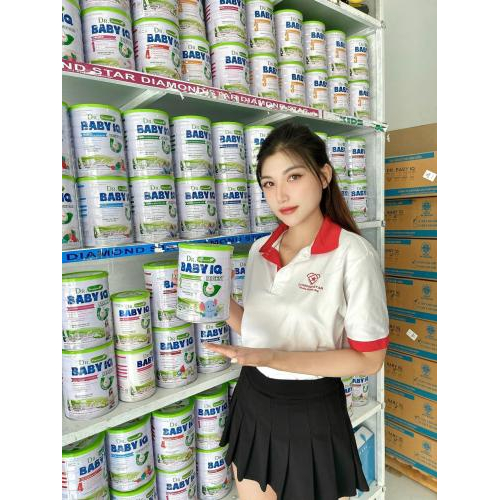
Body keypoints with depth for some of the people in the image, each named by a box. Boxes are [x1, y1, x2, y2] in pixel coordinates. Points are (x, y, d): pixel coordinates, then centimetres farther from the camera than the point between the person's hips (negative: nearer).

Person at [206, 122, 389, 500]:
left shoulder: (353, 253, -18)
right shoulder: (261, 250, 0)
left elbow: (369, 359, -15)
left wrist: (276, 359, -26)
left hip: (312, 413, -5)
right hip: (253, 402, 5)